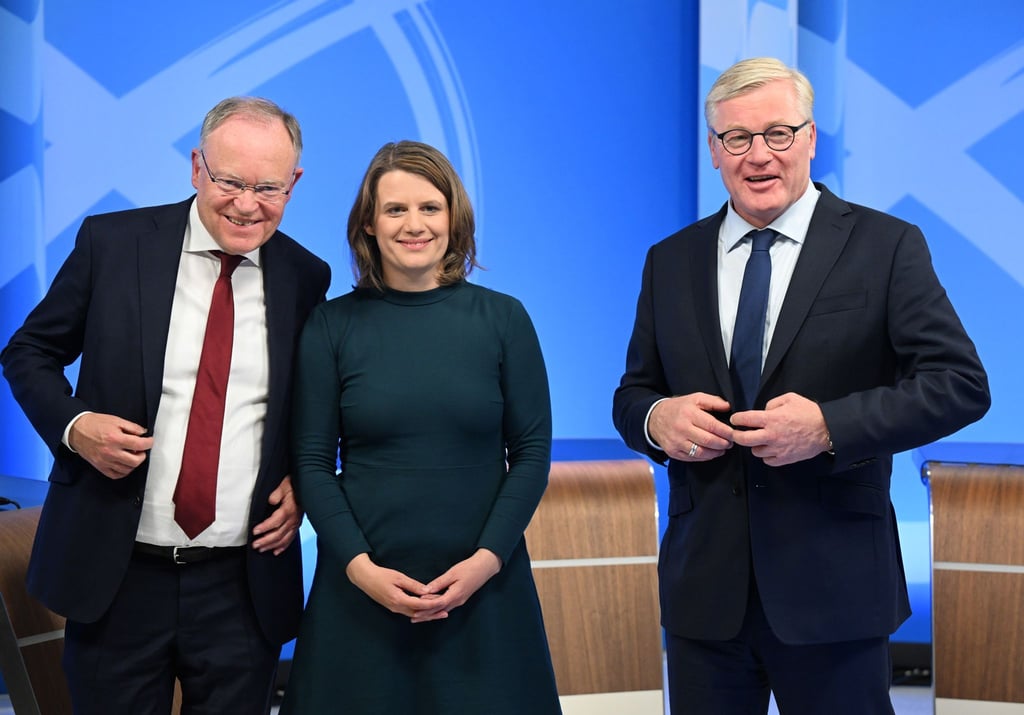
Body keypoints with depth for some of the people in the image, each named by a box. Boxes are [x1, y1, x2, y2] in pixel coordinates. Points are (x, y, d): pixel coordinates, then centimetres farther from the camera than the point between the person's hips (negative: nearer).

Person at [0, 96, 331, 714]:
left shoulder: (306, 278, 2)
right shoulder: (111, 242, -4)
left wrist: (305, 481, -2)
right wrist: (73, 424, -13)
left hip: (243, 584, 1)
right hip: (116, 574, -1)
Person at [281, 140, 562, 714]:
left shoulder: (503, 318, 0)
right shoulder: (332, 326, 0)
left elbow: (532, 453, 0)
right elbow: (313, 464, 0)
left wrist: (487, 559, -10)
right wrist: (359, 567, -11)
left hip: (483, 588, 0)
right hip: (360, 586, 0)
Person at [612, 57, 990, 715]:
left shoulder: (887, 247, -2)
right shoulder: (670, 262, 9)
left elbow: (962, 383, -8)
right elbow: (633, 393, 14)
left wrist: (829, 424, -21)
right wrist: (655, 418, -10)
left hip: (833, 586, -3)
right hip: (703, 586, 3)